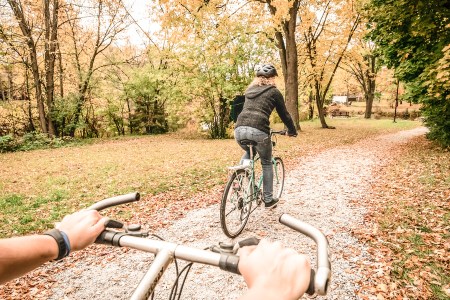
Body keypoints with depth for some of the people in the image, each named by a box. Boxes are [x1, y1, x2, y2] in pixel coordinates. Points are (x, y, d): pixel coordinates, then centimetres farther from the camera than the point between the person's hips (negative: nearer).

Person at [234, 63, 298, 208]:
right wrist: (292, 131, 34)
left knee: (248, 152, 37)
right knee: (267, 164, 18)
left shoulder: (250, 90, 28)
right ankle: (268, 200, 26)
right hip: (258, 131, -4)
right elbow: (284, 114, 18)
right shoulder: (274, 91, 14)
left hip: (239, 129, 5)